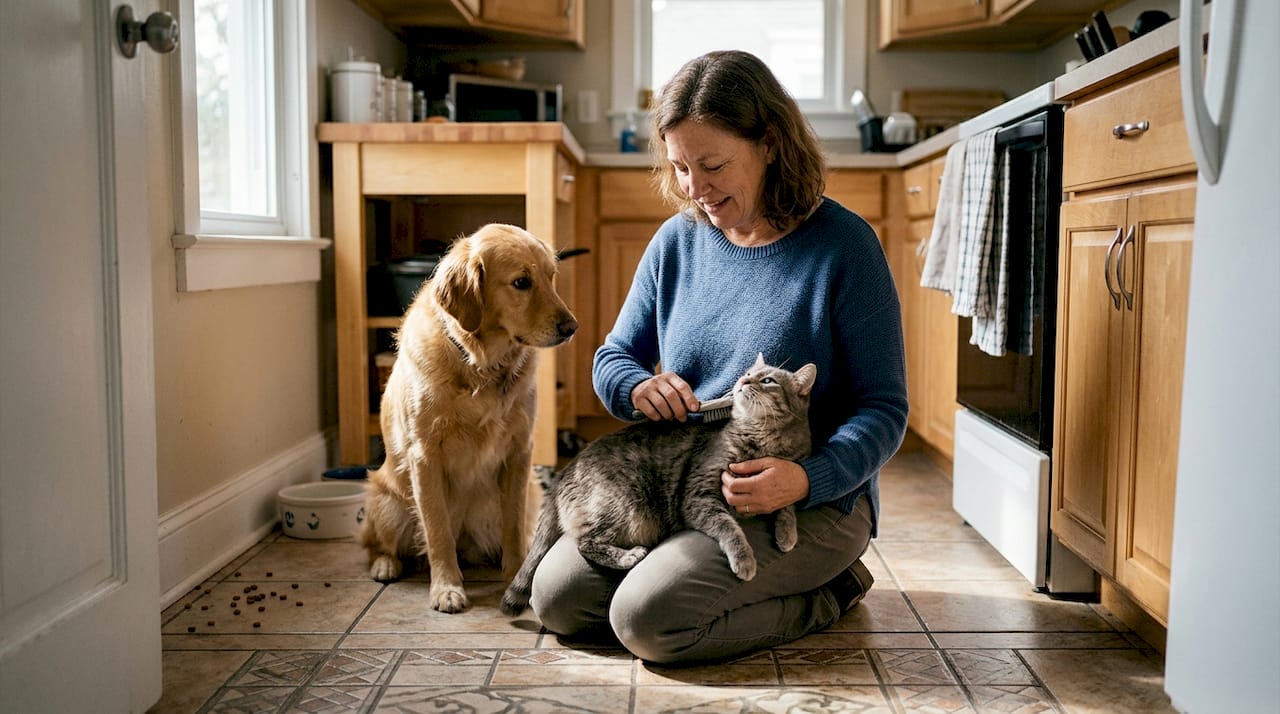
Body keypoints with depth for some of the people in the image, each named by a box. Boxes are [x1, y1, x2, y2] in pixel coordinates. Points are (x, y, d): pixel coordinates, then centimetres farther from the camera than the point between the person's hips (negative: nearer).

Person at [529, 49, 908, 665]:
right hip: (680, 486, 7)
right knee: (555, 598, -6)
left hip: (814, 501, -6)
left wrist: (808, 479, -31)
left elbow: (883, 407, -12)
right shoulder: (676, 240, 4)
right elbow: (612, 359, 13)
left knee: (648, 617, -24)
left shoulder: (842, 245, -12)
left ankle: (825, 593, 1)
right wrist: (638, 386, -13)